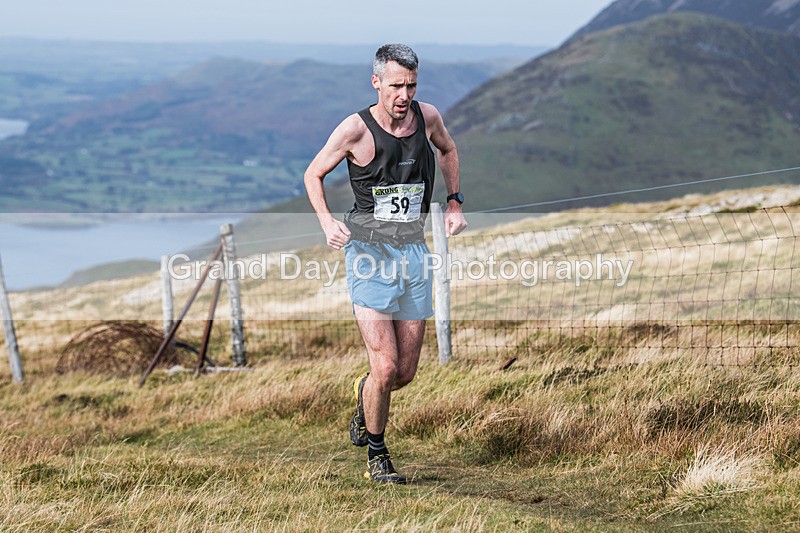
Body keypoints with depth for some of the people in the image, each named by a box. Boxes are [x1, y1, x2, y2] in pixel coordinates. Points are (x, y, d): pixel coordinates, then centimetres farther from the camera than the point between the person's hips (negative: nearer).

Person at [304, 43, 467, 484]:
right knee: (386, 366, -14)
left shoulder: (427, 117, 0)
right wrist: (327, 223, -14)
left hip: (413, 249, 4)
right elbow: (313, 174, 2)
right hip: (369, 250, -4)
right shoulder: (355, 129, -12)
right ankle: (376, 455, 8)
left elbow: (447, 150, 24)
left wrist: (454, 203, 14)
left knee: (406, 373, 6)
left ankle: (364, 393, 42)